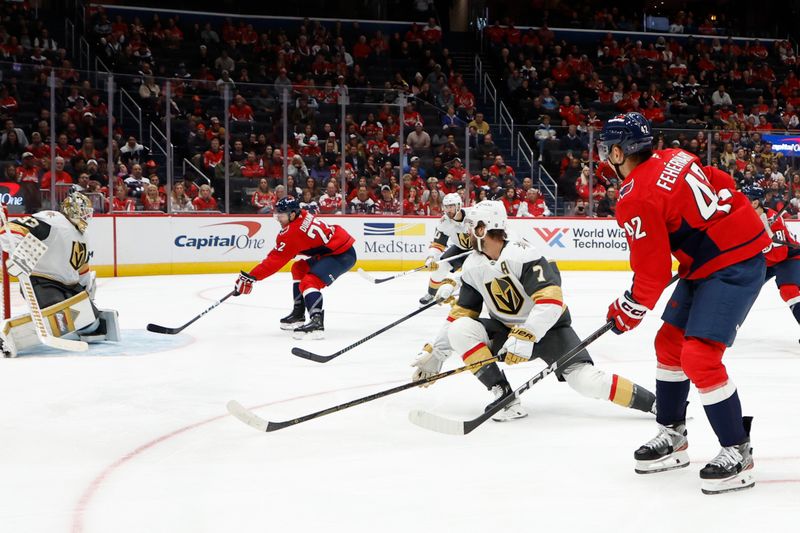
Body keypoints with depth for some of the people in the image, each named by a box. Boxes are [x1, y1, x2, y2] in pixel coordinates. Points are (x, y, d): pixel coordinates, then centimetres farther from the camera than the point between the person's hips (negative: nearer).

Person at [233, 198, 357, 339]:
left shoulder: (293, 232, -21)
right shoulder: (302, 216, 6)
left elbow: (277, 259, -21)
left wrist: (251, 277, -19)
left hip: (342, 254, -11)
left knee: (309, 282, -24)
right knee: (299, 269, 23)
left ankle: (317, 323, -40)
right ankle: (298, 314, 27)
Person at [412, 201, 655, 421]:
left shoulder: (522, 254, -25)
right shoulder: (472, 266, -3)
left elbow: (551, 300, -34)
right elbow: (461, 313, 5)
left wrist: (525, 337, -42)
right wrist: (434, 353, 2)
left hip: (547, 326, -6)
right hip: (506, 329, 6)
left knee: (587, 381, -26)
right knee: (460, 329, -19)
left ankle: (652, 401, -11)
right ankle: (504, 397, -19)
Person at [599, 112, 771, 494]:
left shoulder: (635, 199, -20)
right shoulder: (675, 158, 4)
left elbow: (652, 273, -15)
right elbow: (723, 185, 14)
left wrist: (627, 312, 1)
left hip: (731, 268, -10)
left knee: (699, 357, -15)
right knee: (670, 343, 15)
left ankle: (737, 452, -5)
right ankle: (672, 436, 26)